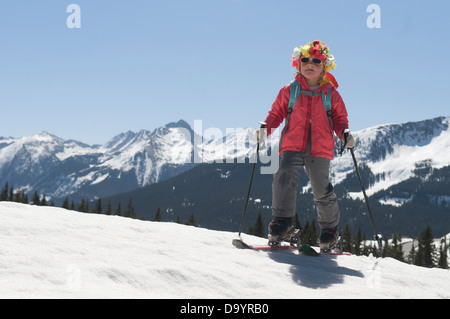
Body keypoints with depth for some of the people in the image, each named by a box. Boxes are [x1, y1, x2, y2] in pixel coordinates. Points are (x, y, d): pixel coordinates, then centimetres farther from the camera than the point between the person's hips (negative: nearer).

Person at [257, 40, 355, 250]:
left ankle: (330, 229, 20)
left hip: (320, 149, 0)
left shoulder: (331, 94, 10)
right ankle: (283, 221, -5)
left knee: (322, 191, 0)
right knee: (284, 180, -20)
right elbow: (277, 112, 13)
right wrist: (266, 127, -5)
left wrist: (344, 133, -7)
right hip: (293, 146, 0)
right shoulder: (289, 90, 9)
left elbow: (339, 118, 13)